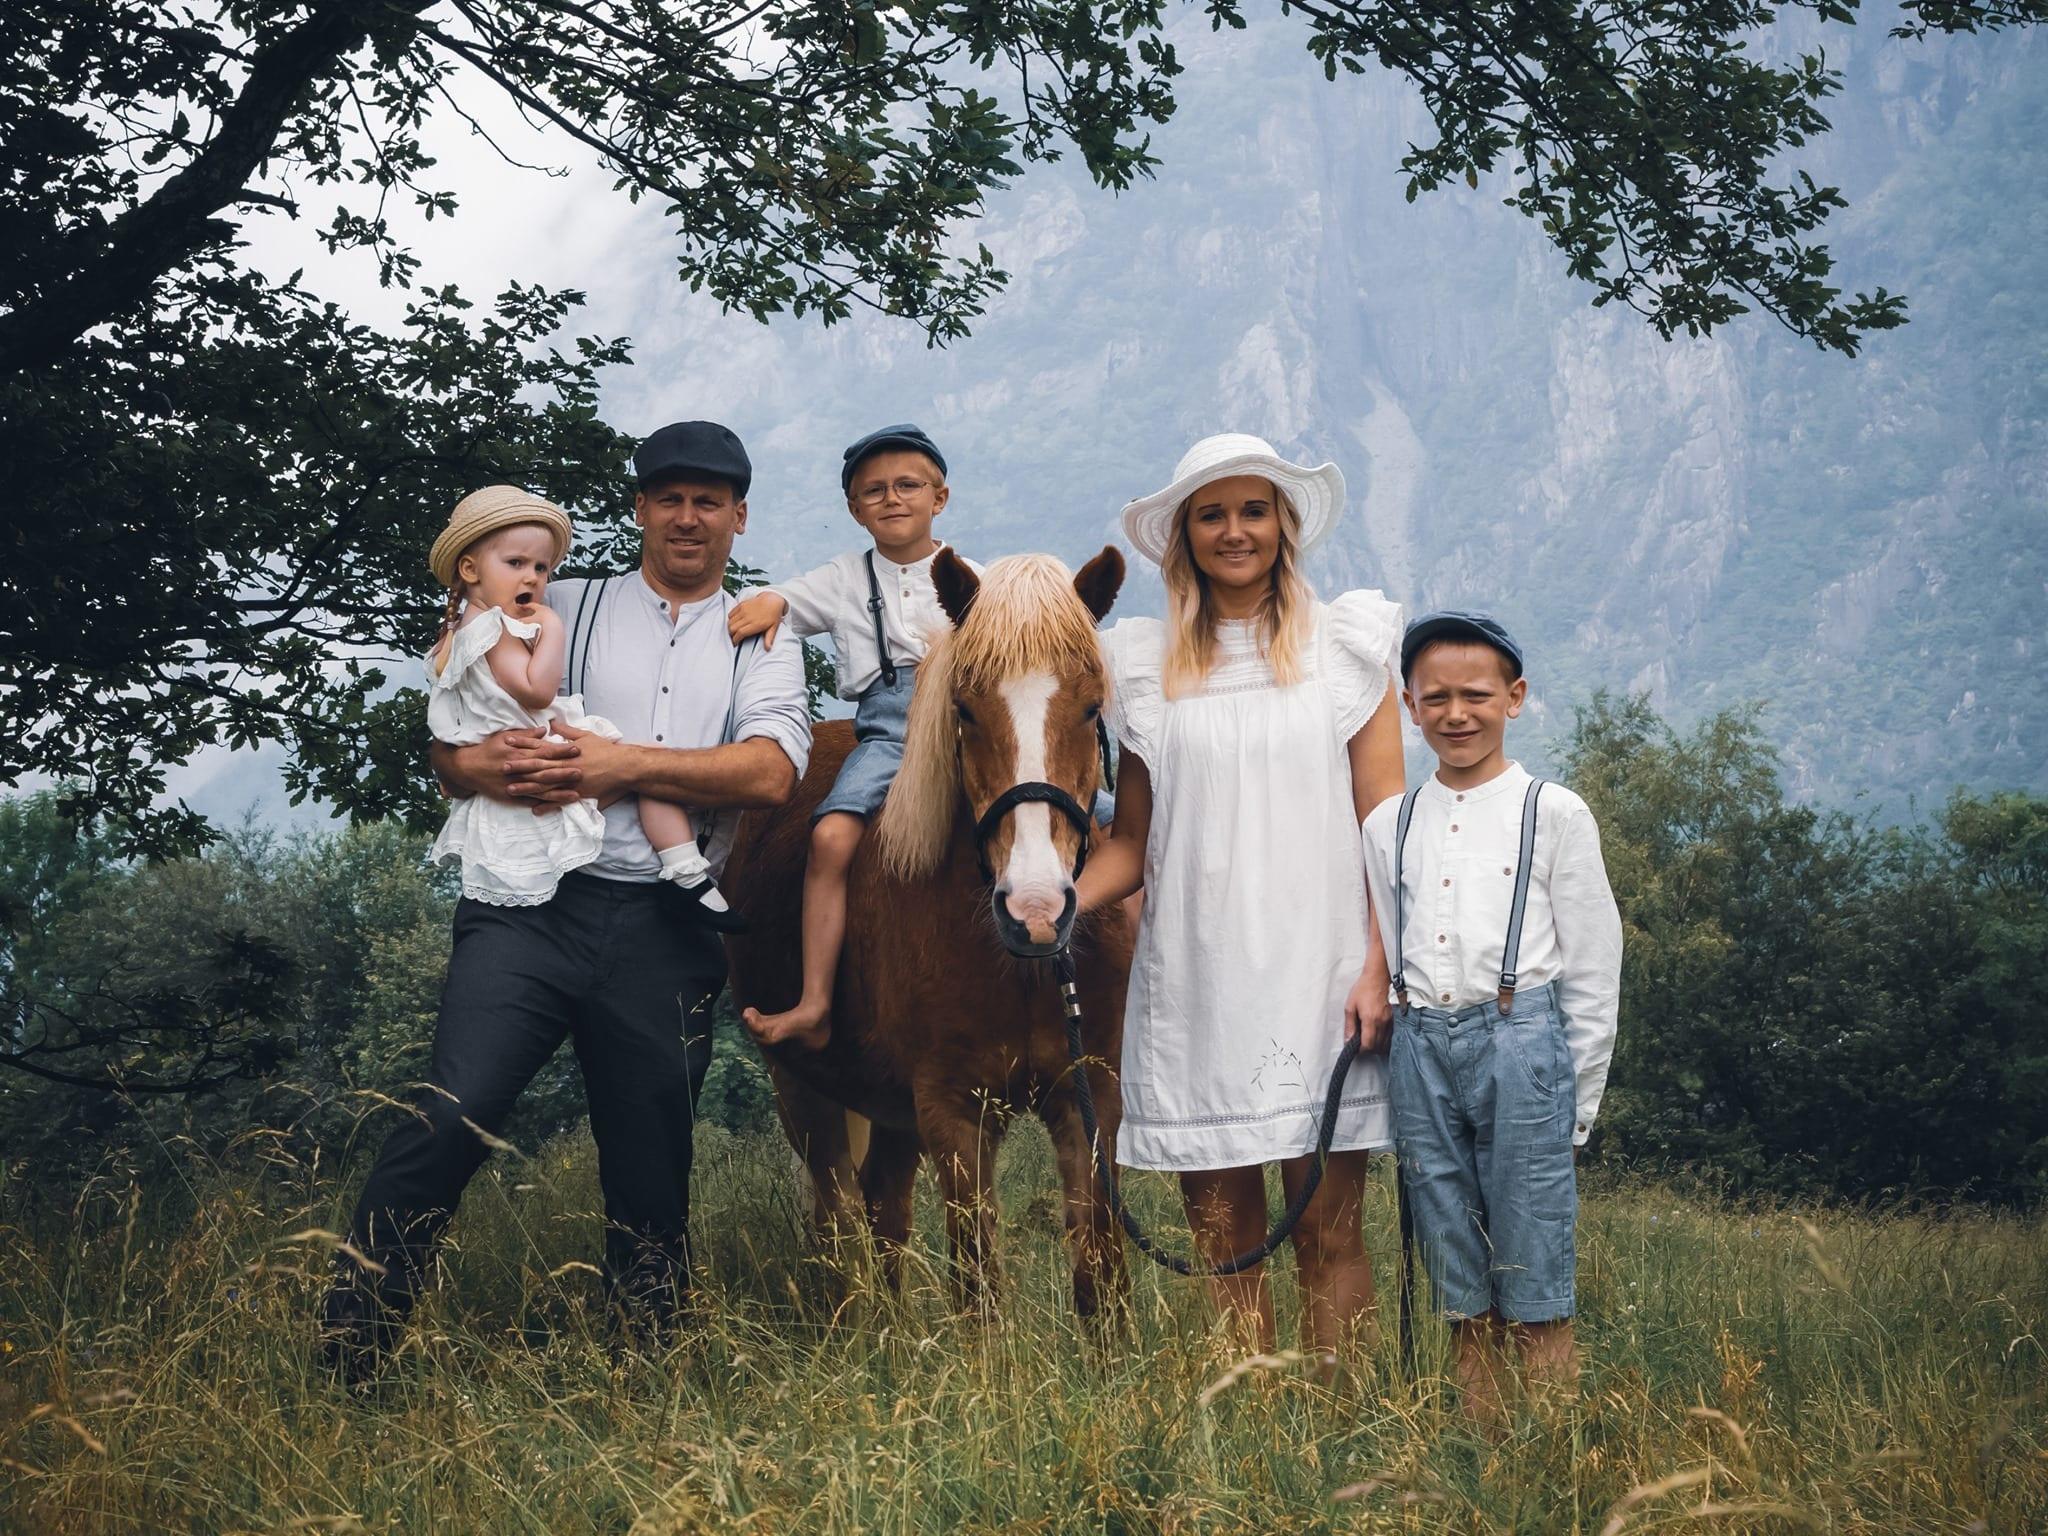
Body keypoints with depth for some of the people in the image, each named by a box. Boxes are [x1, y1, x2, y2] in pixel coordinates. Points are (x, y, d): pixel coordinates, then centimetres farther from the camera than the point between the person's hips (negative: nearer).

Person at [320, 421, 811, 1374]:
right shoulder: (562, 611, 15)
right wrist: (483, 767, -13)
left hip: (663, 931, 1)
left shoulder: (761, 644, 15)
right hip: (532, 905, -1)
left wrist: (623, 767, -12)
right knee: (452, 1118, -17)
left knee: (652, 1170, 6)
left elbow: (771, 771, -4)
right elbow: (448, 745, 11)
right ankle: (342, 1358, -10)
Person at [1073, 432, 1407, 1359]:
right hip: (1191, 985, 2)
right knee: (1223, 1235, 4)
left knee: (1328, 1228, -2)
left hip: (1318, 976, -2)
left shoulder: (1348, 646, 5)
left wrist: (1379, 966, -9)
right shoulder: (1147, 668, 9)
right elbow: (1134, 842, 11)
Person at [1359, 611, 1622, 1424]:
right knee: (1464, 1299, 9)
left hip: (1520, 1043, -3)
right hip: (1420, 1048, 4)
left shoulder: (1555, 815, 2)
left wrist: (1578, 1105, 0)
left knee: (1535, 1294, -3)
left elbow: (1593, 971, 3)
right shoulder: (1388, 826, 12)